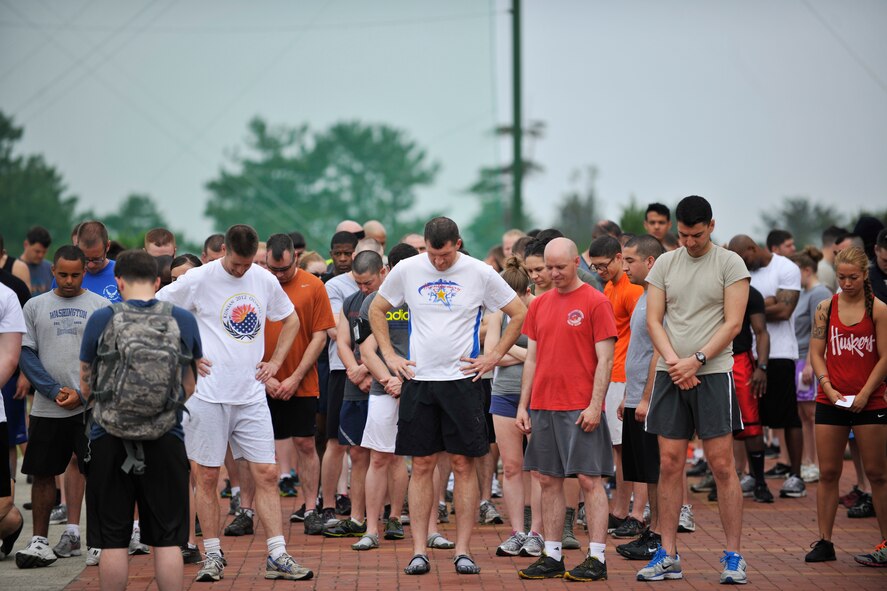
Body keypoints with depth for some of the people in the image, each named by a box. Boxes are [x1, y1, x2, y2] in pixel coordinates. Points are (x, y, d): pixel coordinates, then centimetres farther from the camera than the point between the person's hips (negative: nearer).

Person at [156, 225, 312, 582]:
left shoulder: (265, 281, 7)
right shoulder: (199, 279, -5)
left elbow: (290, 319, 24)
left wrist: (276, 362, 12)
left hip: (252, 395, 3)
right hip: (208, 395, -3)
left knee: (267, 475, 0)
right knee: (207, 477, 1)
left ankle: (277, 556, 4)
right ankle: (212, 557, 12)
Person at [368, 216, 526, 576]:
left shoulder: (480, 273, -3)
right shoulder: (407, 270, 2)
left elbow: (520, 313, 5)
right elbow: (377, 310, 15)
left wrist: (494, 357, 0)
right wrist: (389, 356, 6)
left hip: (462, 380, -1)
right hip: (418, 380, 1)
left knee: (464, 464, 0)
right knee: (422, 465, 2)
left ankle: (462, 551, 5)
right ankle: (419, 552, 5)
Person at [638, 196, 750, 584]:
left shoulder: (730, 264, -1)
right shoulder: (665, 264, 9)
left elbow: (733, 323, -7)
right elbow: (653, 320, 6)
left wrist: (696, 360, -14)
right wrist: (673, 361, -9)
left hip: (713, 373, -3)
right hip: (670, 374, 3)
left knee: (722, 465, -4)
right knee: (669, 464, 4)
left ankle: (733, 556, 2)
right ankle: (668, 555, 10)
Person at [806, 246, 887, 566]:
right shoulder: (826, 308, 5)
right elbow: (816, 352, 5)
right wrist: (830, 389, -8)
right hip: (831, 402, 3)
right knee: (828, 473, 4)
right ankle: (824, 542, 10)